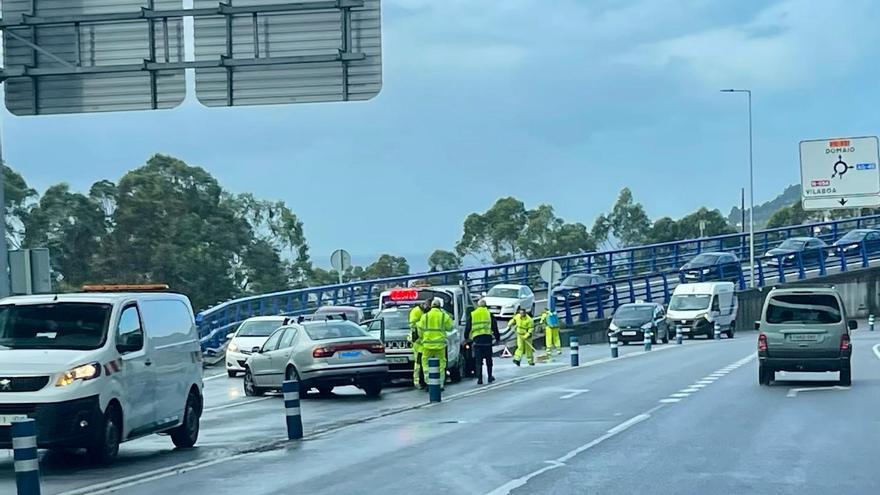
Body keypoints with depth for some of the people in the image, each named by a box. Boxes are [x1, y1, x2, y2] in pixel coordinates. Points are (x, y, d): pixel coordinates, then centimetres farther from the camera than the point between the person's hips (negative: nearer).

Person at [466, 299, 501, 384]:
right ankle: (490, 377, 17)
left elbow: (468, 328, 12)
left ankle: (479, 379, -4)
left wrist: (466, 337, 23)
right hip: (487, 338, 0)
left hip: (476, 338, 0)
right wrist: (497, 338, 18)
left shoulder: (472, 315, 10)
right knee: (489, 359, 13)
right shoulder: (489, 314, 9)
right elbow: (494, 327, 10)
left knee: (478, 360, 1)